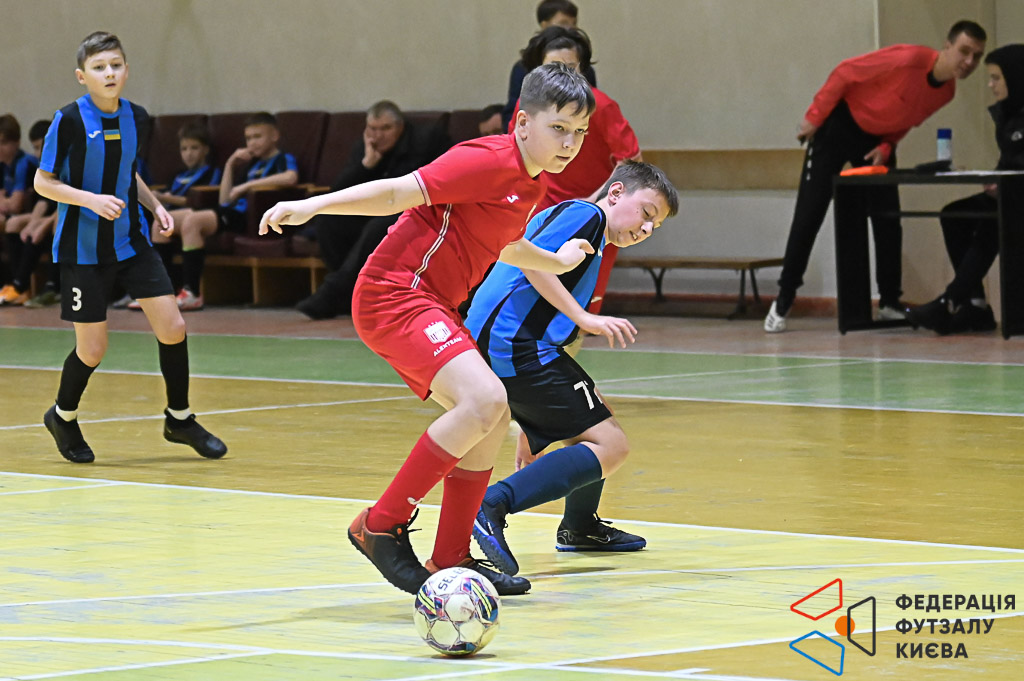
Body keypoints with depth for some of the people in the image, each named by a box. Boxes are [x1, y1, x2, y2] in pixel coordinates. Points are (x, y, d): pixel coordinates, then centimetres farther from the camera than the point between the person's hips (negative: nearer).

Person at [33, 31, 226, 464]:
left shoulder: (135, 118, 2)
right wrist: (91, 200, -24)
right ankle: (63, 418, 27)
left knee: (172, 327, -4)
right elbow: (43, 183, -10)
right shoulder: (70, 120, -14)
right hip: (83, 247, -5)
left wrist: (155, 205, 4)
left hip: (131, 241, 5)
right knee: (92, 349, -2)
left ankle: (179, 419, 16)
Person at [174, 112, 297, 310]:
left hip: (248, 215, -9)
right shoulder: (253, 163, 27)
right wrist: (230, 165, 14)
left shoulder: (283, 159, 5)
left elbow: (290, 177, -22)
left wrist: (247, 185, -17)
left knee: (192, 220, -30)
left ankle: (192, 293, -31)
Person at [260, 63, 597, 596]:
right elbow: (400, 192, -20)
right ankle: (380, 526, -16)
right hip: (394, 293, -10)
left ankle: (451, 563, 21)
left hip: (430, 306, 10)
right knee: (485, 399, -25)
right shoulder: (489, 161, -16)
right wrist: (312, 207, -29)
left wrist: (557, 262, 49)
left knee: (491, 422, 12)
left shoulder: (531, 185, 13)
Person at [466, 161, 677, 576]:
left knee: (599, 421, 27)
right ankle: (494, 504, -25)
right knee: (610, 446, -12)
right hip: (518, 349, -10)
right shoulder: (585, 214, 0)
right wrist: (585, 318, -20)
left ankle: (580, 527, 40)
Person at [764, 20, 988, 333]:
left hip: (877, 140, 6)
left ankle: (889, 302, 10)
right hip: (839, 126, -6)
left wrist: (886, 147, -10)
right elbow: (845, 73, -22)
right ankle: (783, 302, 1)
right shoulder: (908, 60, -31)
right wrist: (814, 117, -18)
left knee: (888, 219, -1)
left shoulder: (947, 91, -8)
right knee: (809, 215, -6)